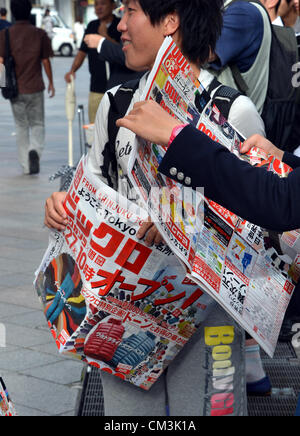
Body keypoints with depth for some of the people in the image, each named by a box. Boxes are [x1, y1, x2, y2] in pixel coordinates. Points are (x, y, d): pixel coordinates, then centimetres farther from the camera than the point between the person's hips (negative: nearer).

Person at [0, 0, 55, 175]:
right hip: (35, 87, 0)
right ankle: (35, 150, -19)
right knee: (37, 124, 11)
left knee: (21, 127, 14)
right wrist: (51, 82, 12)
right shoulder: (40, 34, -4)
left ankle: (26, 165, 15)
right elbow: (45, 61, 0)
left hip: (15, 88, 1)